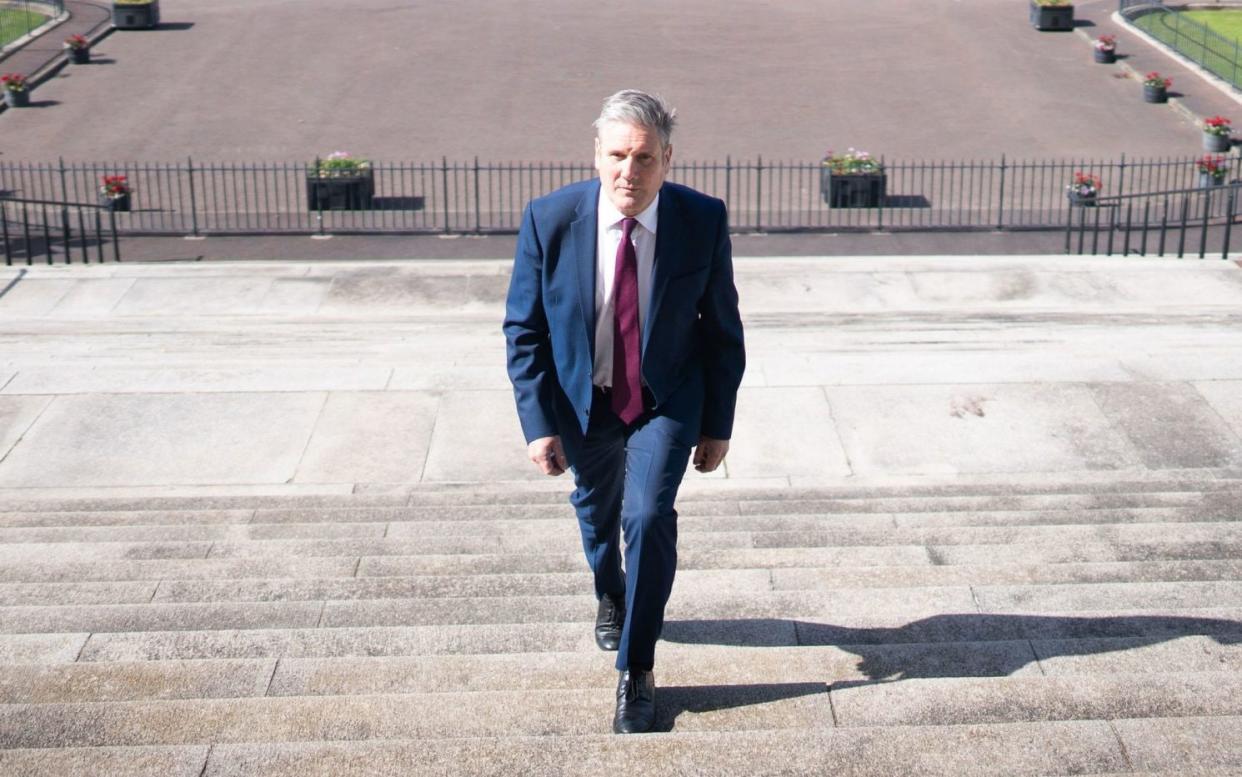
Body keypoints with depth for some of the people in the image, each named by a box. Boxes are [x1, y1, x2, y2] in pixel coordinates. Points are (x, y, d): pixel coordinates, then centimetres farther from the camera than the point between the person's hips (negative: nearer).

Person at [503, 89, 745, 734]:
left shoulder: (704, 221, -19)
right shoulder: (549, 219, -20)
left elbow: (723, 329, -7)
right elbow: (523, 329, -10)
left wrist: (718, 424, -4)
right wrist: (539, 423, -16)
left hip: (667, 401, -2)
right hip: (582, 402, 2)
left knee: (649, 516, -18)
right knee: (596, 512, 22)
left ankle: (636, 672, 1)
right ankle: (611, 598, 57)